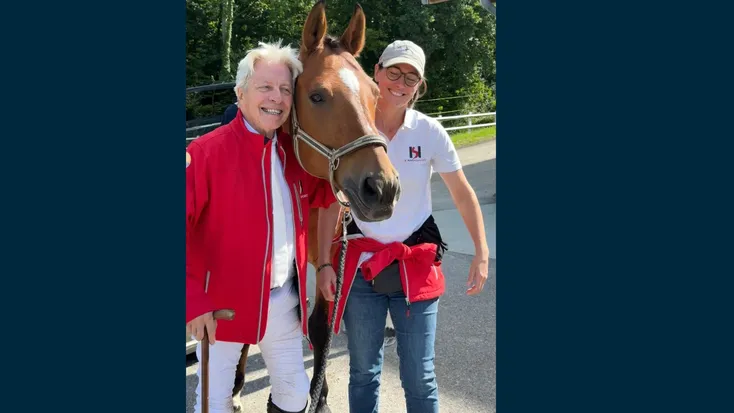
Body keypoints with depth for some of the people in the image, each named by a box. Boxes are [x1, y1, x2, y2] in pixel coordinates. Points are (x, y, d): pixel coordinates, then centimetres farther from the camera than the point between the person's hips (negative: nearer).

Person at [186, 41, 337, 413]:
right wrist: (193, 299, -22)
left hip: (285, 299, 5)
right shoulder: (207, 151, -18)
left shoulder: (294, 152, 1)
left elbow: (317, 196, 15)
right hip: (224, 304, -5)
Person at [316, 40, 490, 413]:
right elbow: (332, 202, -1)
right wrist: (325, 263, -4)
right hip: (360, 265, 1)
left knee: (419, 377, 8)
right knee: (363, 372, 15)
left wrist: (482, 254, -3)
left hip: (416, 266, 0)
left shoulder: (430, 132, -7)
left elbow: (463, 194, 0)